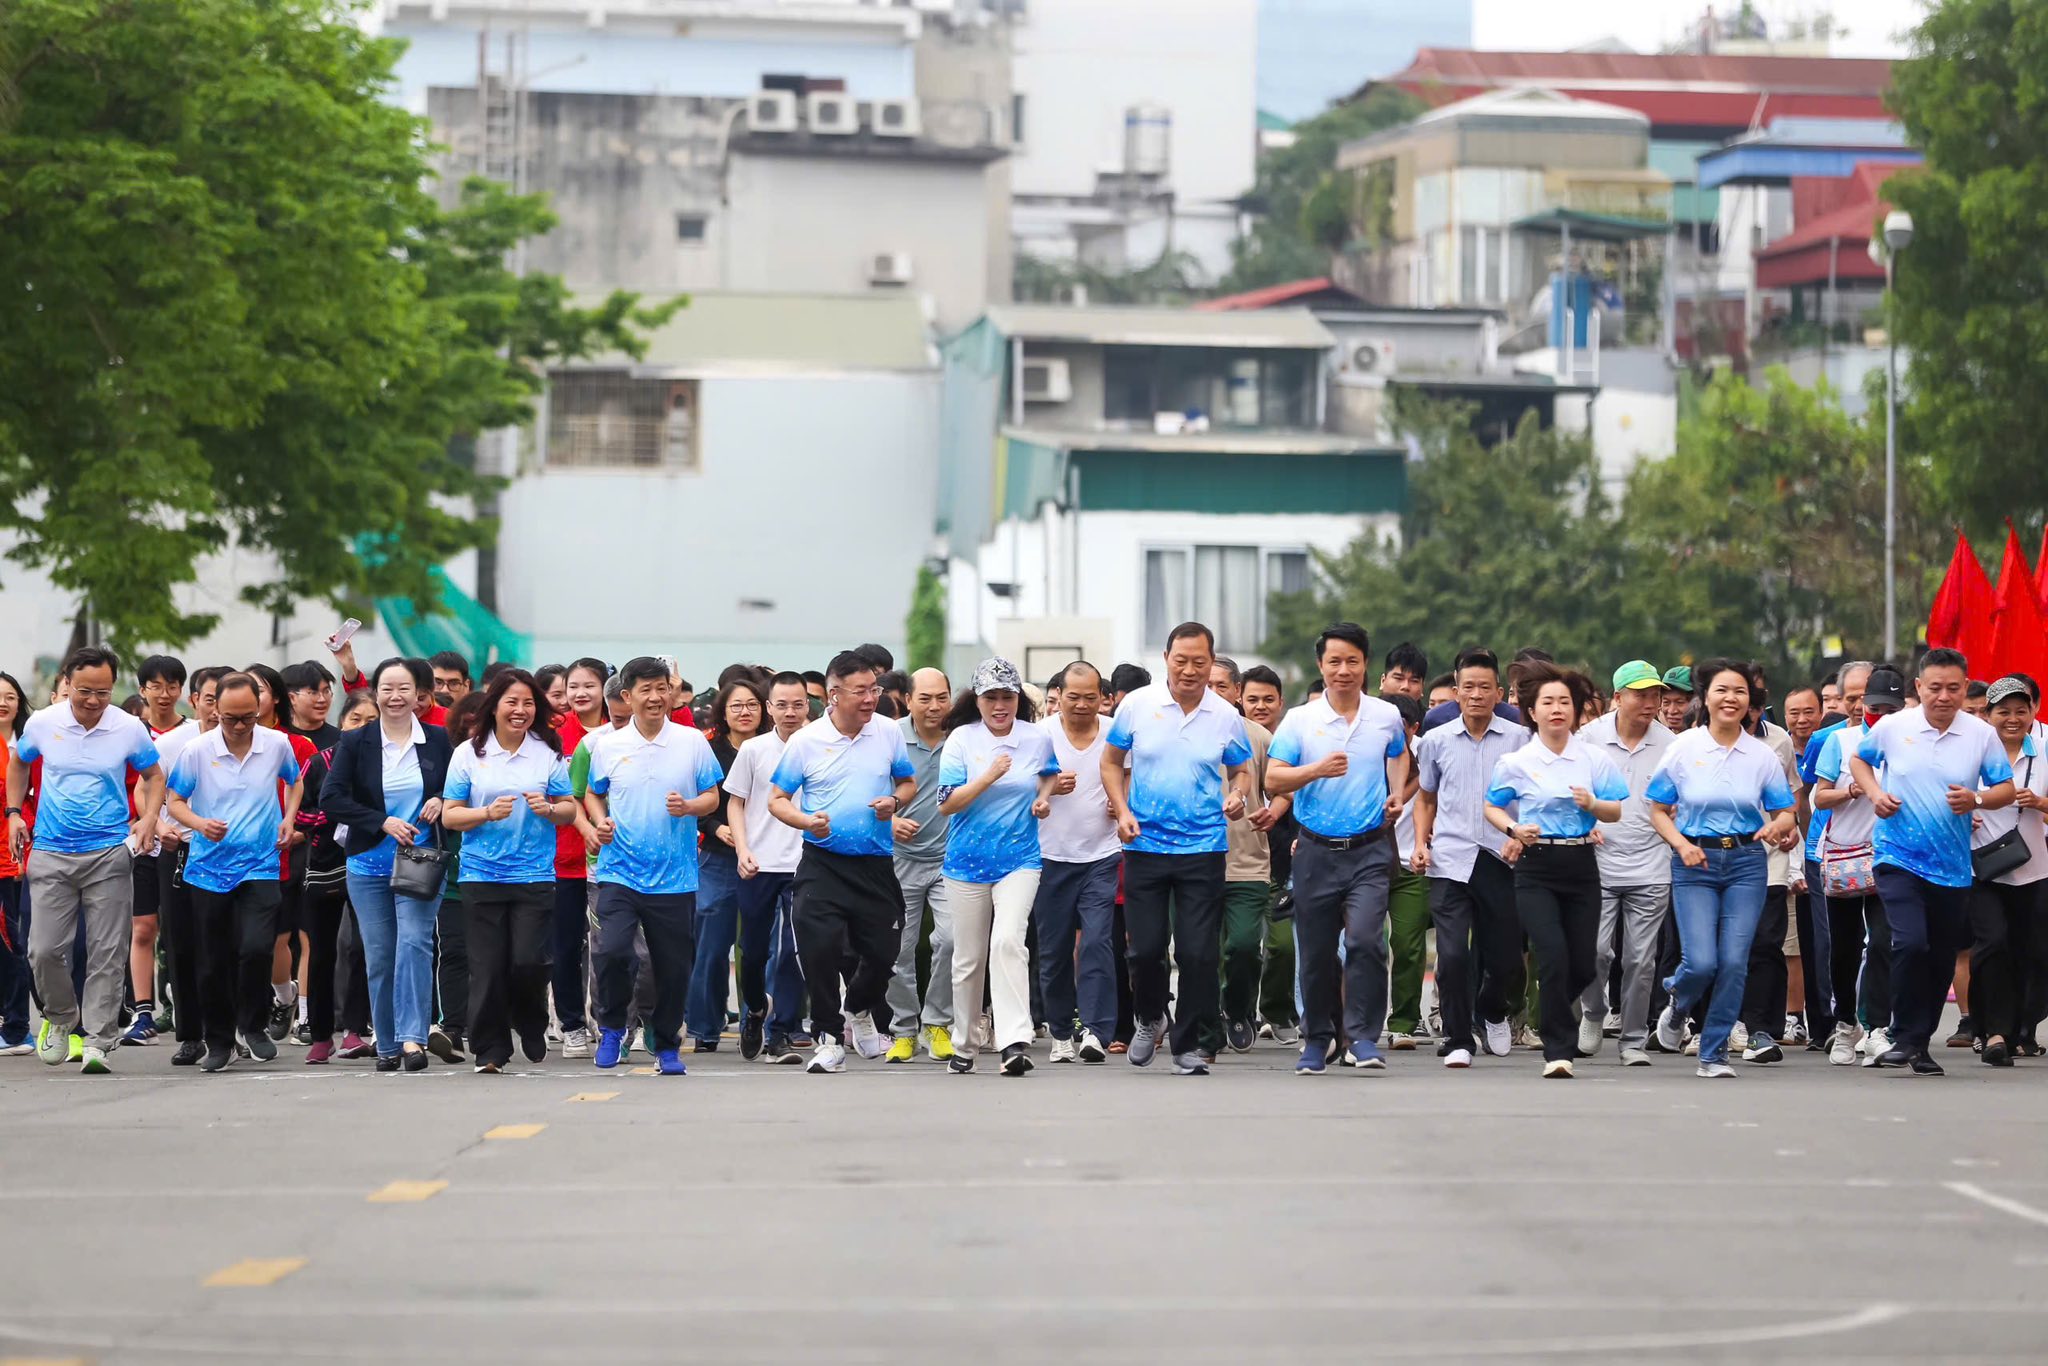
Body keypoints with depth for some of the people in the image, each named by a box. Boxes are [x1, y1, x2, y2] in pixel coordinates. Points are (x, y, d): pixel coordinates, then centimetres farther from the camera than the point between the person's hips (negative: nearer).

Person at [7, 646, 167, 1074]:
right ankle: (61, 1019, 24)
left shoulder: (130, 730, -3)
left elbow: (153, 775, 13)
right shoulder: (42, 724, 0)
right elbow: (17, 763, 21)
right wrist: (14, 813, 11)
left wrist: (148, 818, -3)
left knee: (107, 953, -4)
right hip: (51, 854, 1)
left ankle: (97, 1041, 2)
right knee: (45, 949, -3)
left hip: (109, 855, -1)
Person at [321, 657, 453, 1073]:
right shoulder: (354, 743, 1)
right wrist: (383, 823, -15)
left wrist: (440, 803, -8)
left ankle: (413, 1038, -22)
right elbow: (331, 799, -6)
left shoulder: (438, 741, 4)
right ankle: (387, 1045, 12)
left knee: (414, 942, -18)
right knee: (378, 956, 3)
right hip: (369, 865, 1)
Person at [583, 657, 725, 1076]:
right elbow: (593, 794, 17)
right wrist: (599, 821, -3)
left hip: (675, 875, 1)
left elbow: (712, 796, 7)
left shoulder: (692, 742, 2)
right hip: (619, 869, -1)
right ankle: (612, 1028, 4)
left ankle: (667, 1046, 25)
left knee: (673, 967, 6)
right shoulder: (607, 746, 4)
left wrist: (690, 807, -14)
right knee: (611, 950, -20)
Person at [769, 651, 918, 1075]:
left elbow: (909, 782, 16)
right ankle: (830, 1037, 2)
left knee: (883, 951, 6)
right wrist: (807, 821, -17)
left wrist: (895, 802, -7)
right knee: (819, 949, -13)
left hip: (876, 863, 2)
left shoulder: (889, 733, 3)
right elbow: (777, 799, 2)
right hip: (823, 862, -2)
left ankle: (859, 1011, 39)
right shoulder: (805, 741, -4)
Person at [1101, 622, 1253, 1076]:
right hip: (1145, 846, 0)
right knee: (1145, 948, 1)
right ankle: (1150, 1019, 30)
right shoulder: (1137, 705, 0)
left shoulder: (1226, 717, 2)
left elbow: (1242, 771, 14)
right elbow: (1111, 761, 10)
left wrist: (1238, 795, -9)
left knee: (1199, 953, -3)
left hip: (1203, 848, 0)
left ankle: (1189, 1045, 8)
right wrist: (1123, 811, -3)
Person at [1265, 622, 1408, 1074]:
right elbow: (1273, 780, -6)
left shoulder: (1387, 716, 5)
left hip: (1370, 850, -1)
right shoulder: (1300, 720, 0)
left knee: (1365, 937, -19)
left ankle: (1365, 1035, -12)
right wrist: (1317, 769, -22)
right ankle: (1316, 1040, 23)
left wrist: (1396, 795, 11)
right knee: (1316, 951, 6)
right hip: (1316, 850, 1)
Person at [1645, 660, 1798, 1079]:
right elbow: (1659, 811, 3)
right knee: (1701, 962, -12)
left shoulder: (1762, 755, 4)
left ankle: (1715, 1052, 8)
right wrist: (1682, 844, -15)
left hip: (1747, 861, 2)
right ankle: (1677, 1006, 23)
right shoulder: (1684, 749, -1)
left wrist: (1778, 826, -15)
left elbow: (1784, 812, 9)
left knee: (1733, 962, -5)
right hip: (1696, 863, -2)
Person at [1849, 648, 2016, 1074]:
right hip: (1898, 858, -2)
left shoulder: (1982, 735, 0)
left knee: (1941, 960, 9)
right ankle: (1906, 1038, -9)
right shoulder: (1892, 727, -1)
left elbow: (2006, 789, 5)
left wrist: (1978, 800, -16)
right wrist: (1875, 794, -2)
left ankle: (1919, 1045, 23)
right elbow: (1859, 759, 17)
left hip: (1952, 866, 2)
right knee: (1910, 943, -21)